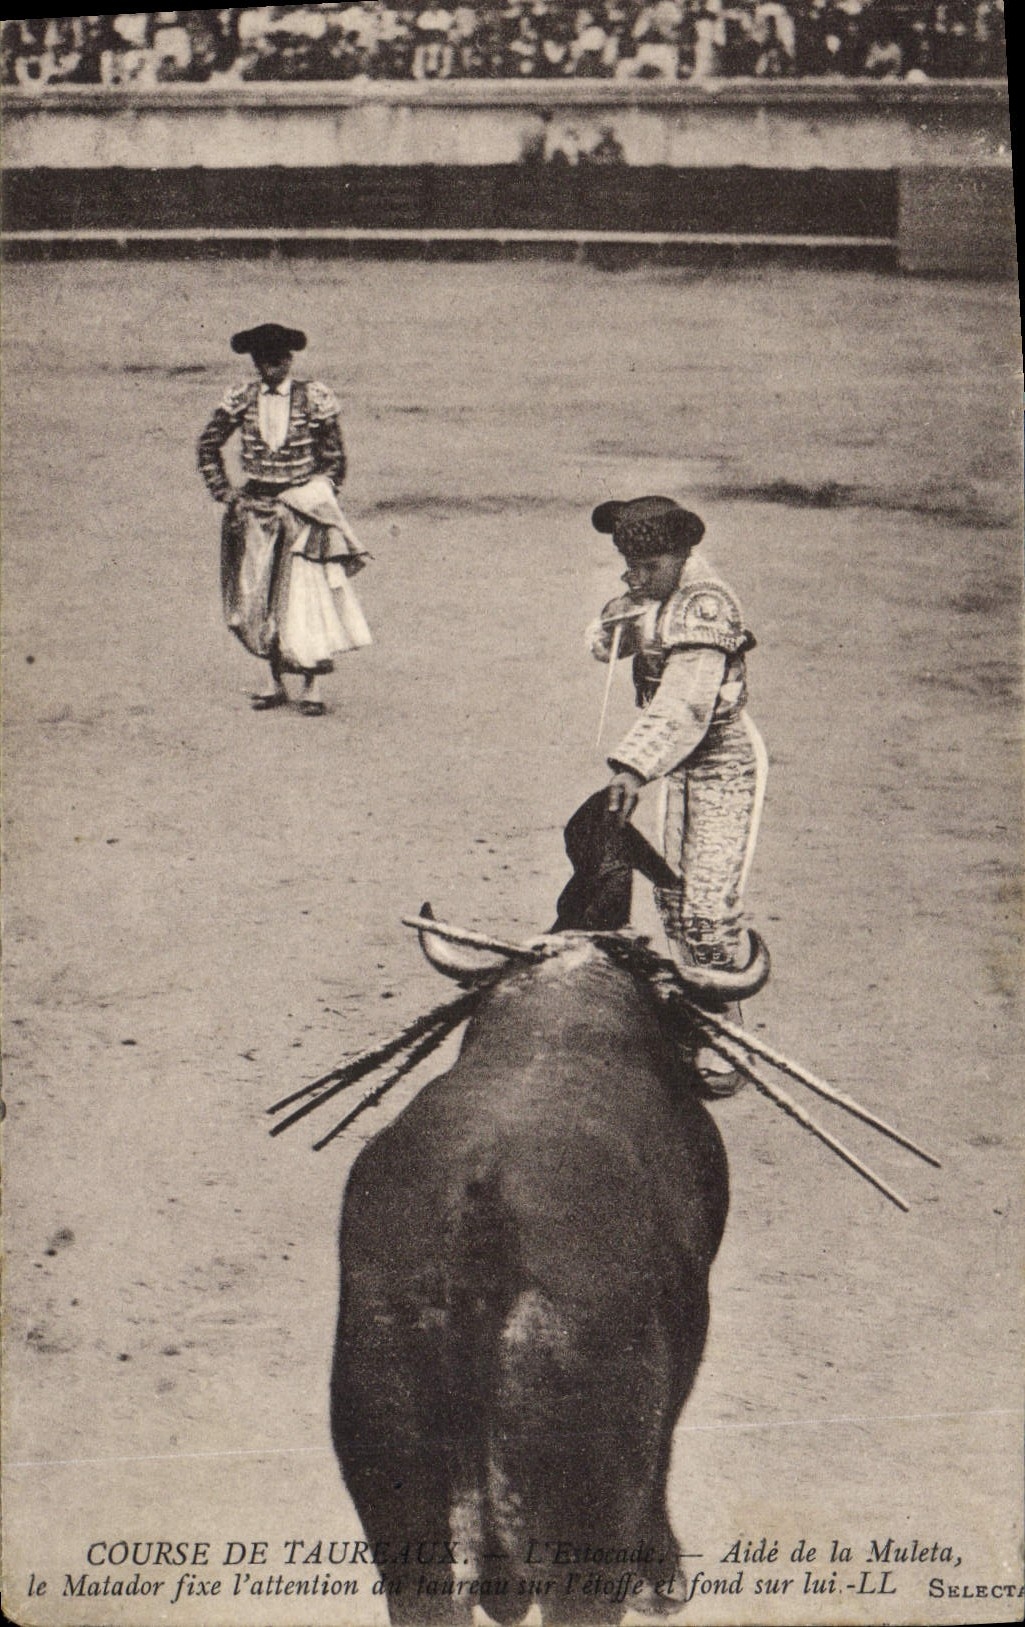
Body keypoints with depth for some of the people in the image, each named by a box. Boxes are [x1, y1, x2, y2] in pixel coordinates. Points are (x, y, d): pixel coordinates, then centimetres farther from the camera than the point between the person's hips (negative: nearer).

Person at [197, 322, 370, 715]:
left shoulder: (314, 399, -6)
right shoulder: (241, 399, 0)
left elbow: (334, 457, 3)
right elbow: (208, 445, 12)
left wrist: (320, 498, 0)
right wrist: (224, 493, 6)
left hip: (301, 508, -3)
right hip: (256, 509, 3)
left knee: (307, 593, -5)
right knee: (258, 597, 5)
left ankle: (312, 686, 4)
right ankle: (274, 683, 17)